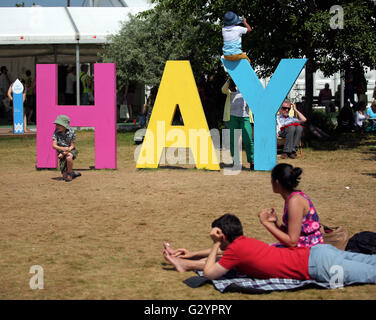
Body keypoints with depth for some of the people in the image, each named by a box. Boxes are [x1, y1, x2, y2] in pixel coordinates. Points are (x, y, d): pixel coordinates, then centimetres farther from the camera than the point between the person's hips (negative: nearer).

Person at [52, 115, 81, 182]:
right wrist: (62, 148, -40)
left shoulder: (71, 132, -21)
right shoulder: (56, 132, -16)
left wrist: (64, 153, -26)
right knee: (64, 176, -2)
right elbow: (54, 145, -20)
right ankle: (73, 173, 33)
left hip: (71, 151, -3)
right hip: (62, 154, 3)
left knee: (68, 157, -41)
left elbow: (72, 146, -14)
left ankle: (69, 173, -16)